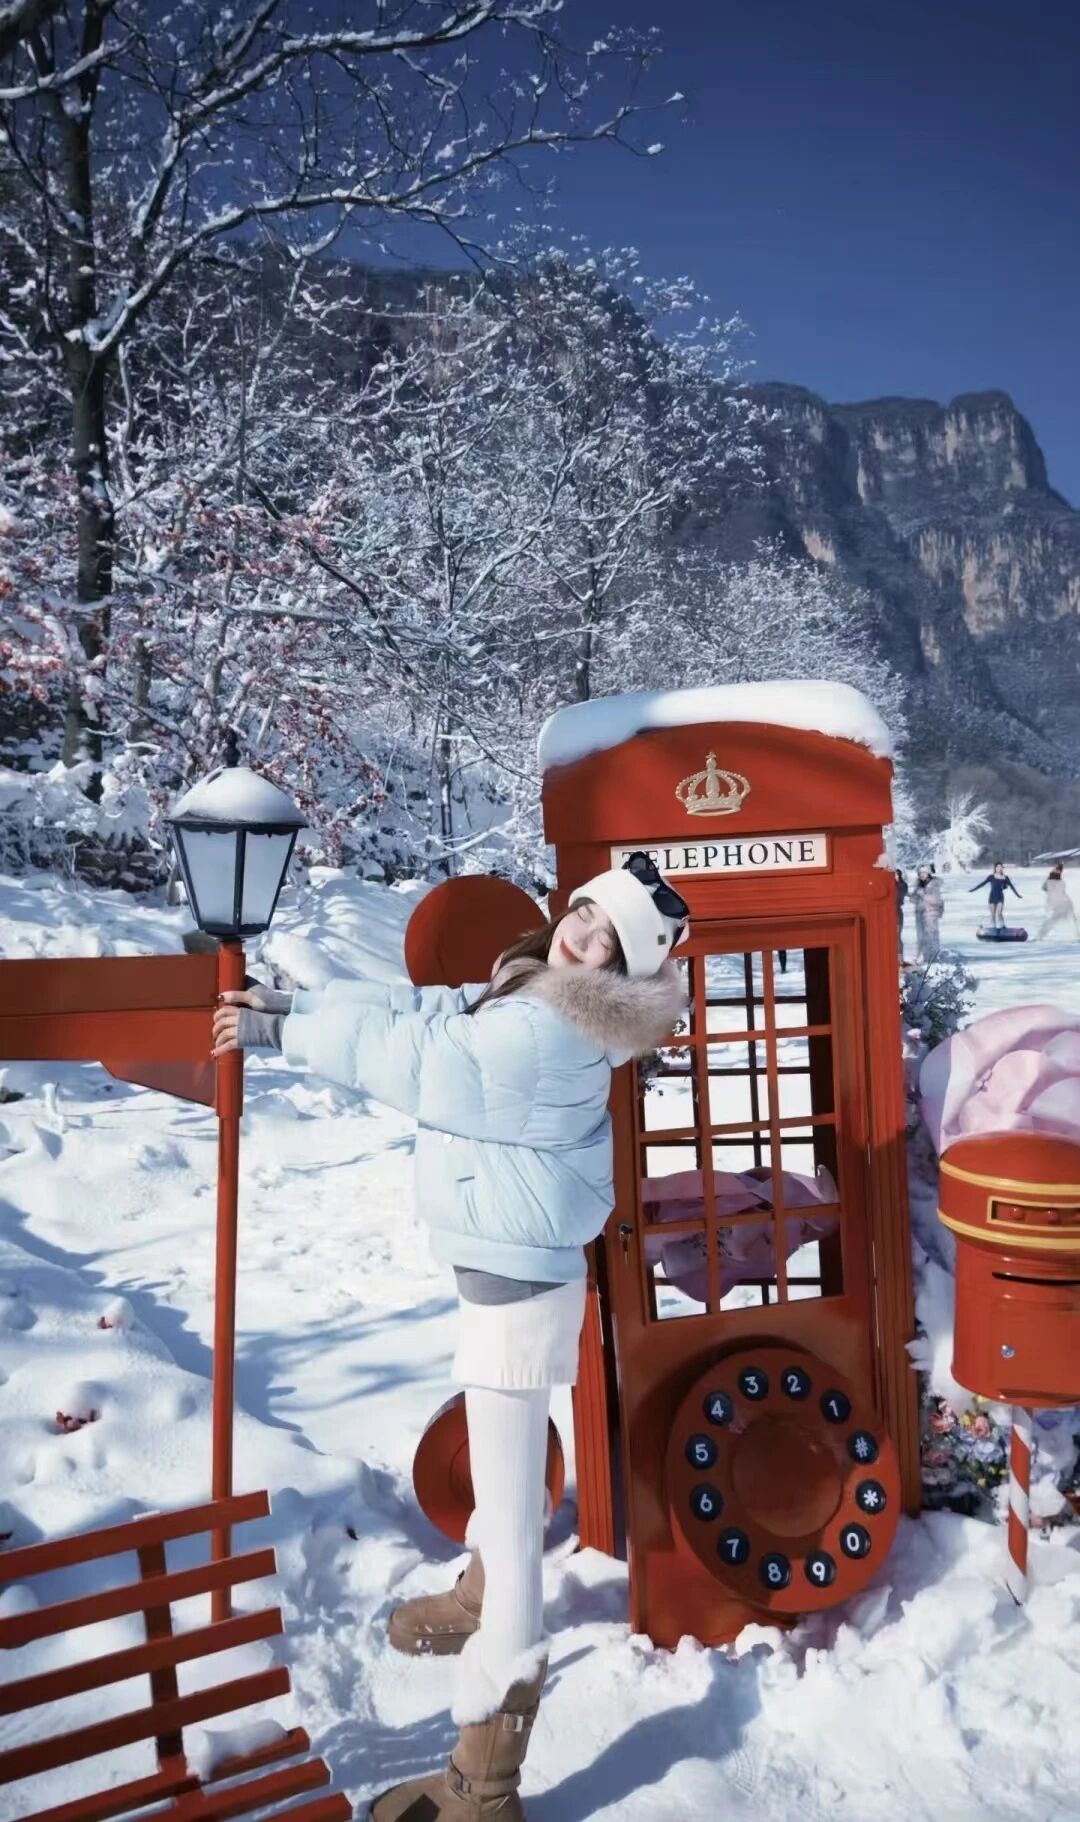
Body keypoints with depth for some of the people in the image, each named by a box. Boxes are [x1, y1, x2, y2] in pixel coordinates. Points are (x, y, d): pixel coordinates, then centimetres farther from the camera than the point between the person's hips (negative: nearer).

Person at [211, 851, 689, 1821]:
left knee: (511, 1497, -4)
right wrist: (292, 1002, 2)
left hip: (520, 1275, -11)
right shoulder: (533, 995, 6)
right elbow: (421, 1006, 8)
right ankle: (482, 1599, 57)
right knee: (503, 1462, 30)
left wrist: (282, 1033, -15)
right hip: (507, 1261, 11)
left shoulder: (547, 1033, -25)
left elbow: (411, 1053, -25)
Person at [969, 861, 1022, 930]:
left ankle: (1002, 927, 1)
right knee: (992, 914, 3)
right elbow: (982, 883, 2)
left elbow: (1011, 886, 10)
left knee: (999, 913, -10)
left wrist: (1017, 894, 13)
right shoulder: (991, 877, 0)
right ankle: (992, 928, 12)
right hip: (992, 897, 0)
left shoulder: (1005, 878, 2)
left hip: (1000, 897, 0)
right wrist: (973, 889, 0)